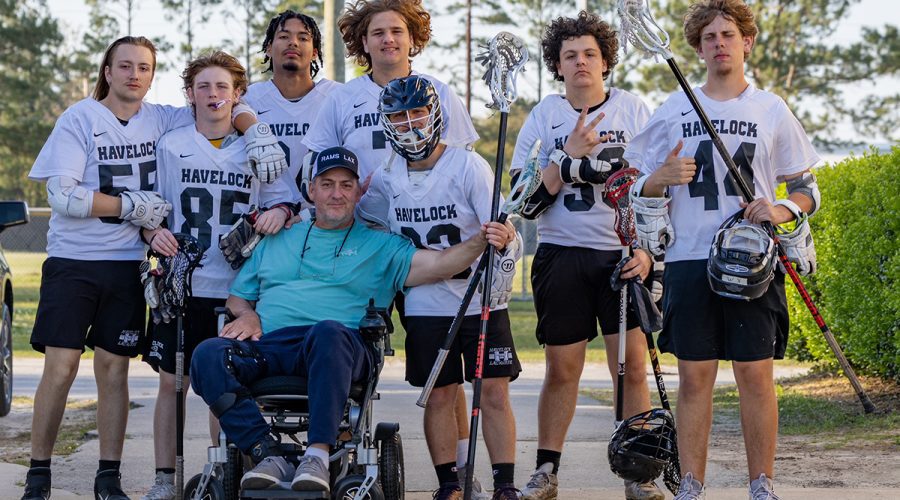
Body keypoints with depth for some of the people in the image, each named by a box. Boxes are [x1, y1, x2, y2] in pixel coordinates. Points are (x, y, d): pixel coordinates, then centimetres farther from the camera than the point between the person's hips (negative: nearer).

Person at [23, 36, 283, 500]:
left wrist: (258, 134, -8)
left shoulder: (162, 120, 5)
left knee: (113, 368, 5)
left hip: (127, 264, 3)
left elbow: (229, 107, 12)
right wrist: (133, 205, -13)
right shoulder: (80, 118, -4)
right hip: (73, 260, -3)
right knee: (60, 367, -8)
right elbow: (63, 196, -12)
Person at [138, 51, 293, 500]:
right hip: (182, 282, 0)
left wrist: (279, 211, -15)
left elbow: (283, 197, 8)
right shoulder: (170, 146, 8)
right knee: (172, 380, 0)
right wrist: (154, 233, -10)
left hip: (238, 288, 0)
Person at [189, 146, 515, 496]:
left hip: (335, 348, -3)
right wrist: (247, 314, 7)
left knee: (328, 332, -41)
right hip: (267, 346, 3)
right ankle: (267, 454, -32)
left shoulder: (379, 246, 21)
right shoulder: (277, 242, 30)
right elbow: (237, 295, 32)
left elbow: (436, 265, 7)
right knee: (208, 355, -28)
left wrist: (480, 242, -11)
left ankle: (318, 454, -43)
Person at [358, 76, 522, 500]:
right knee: (440, 394, 3)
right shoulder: (386, 178, 4)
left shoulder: (468, 166, -7)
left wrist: (497, 287, -26)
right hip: (426, 308, 2)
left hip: (482, 304, -2)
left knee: (494, 392, -3)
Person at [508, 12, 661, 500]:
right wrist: (569, 155, -14)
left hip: (624, 255, 0)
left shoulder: (633, 110, 3)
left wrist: (648, 249, -7)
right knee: (562, 369, 3)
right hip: (562, 255, 1)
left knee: (631, 366, -5)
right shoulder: (544, 116, 5)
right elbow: (527, 199, -3)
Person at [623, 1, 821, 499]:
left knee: (755, 373, -3)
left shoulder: (771, 109, 8)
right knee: (694, 377, 0)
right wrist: (662, 177, -10)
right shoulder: (674, 109, 11)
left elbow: (808, 190, 11)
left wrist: (779, 210, -10)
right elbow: (640, 189, 13)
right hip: (689, 257, 1)